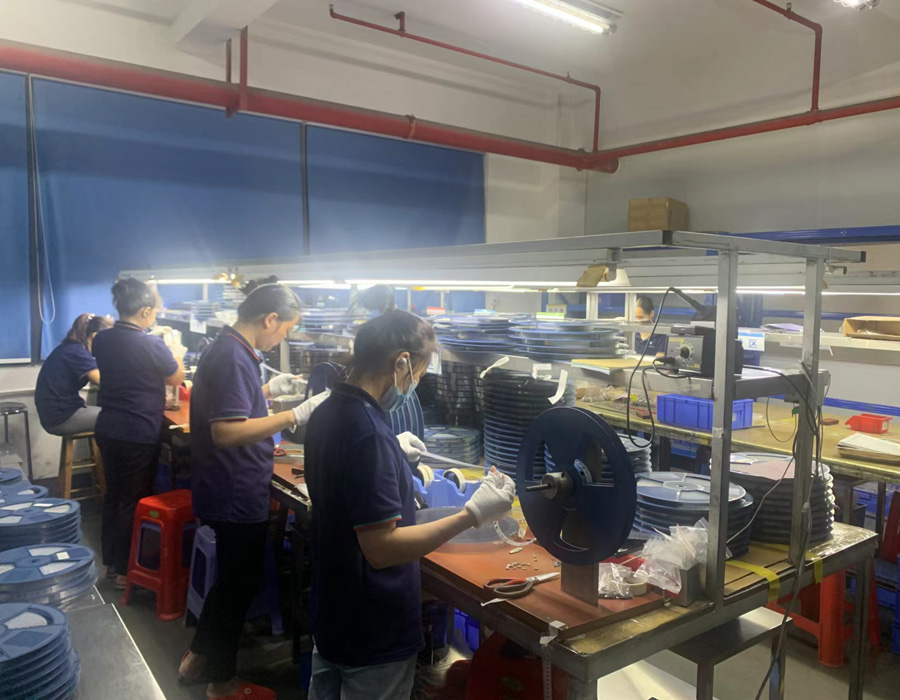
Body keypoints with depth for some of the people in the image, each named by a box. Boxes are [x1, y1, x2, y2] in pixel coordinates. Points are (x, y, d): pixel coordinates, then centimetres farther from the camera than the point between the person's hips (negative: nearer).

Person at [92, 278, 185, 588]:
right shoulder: (151, 345, -21)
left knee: (113, 495, 20)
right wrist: (177, 356, 15)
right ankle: (126, 571, 17)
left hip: (107, 431, 7)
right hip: (139, 437, -7)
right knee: (134, 502, 6)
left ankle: (110, 561, 33)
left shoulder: (101, 340, -1)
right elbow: (176, 379, -4)